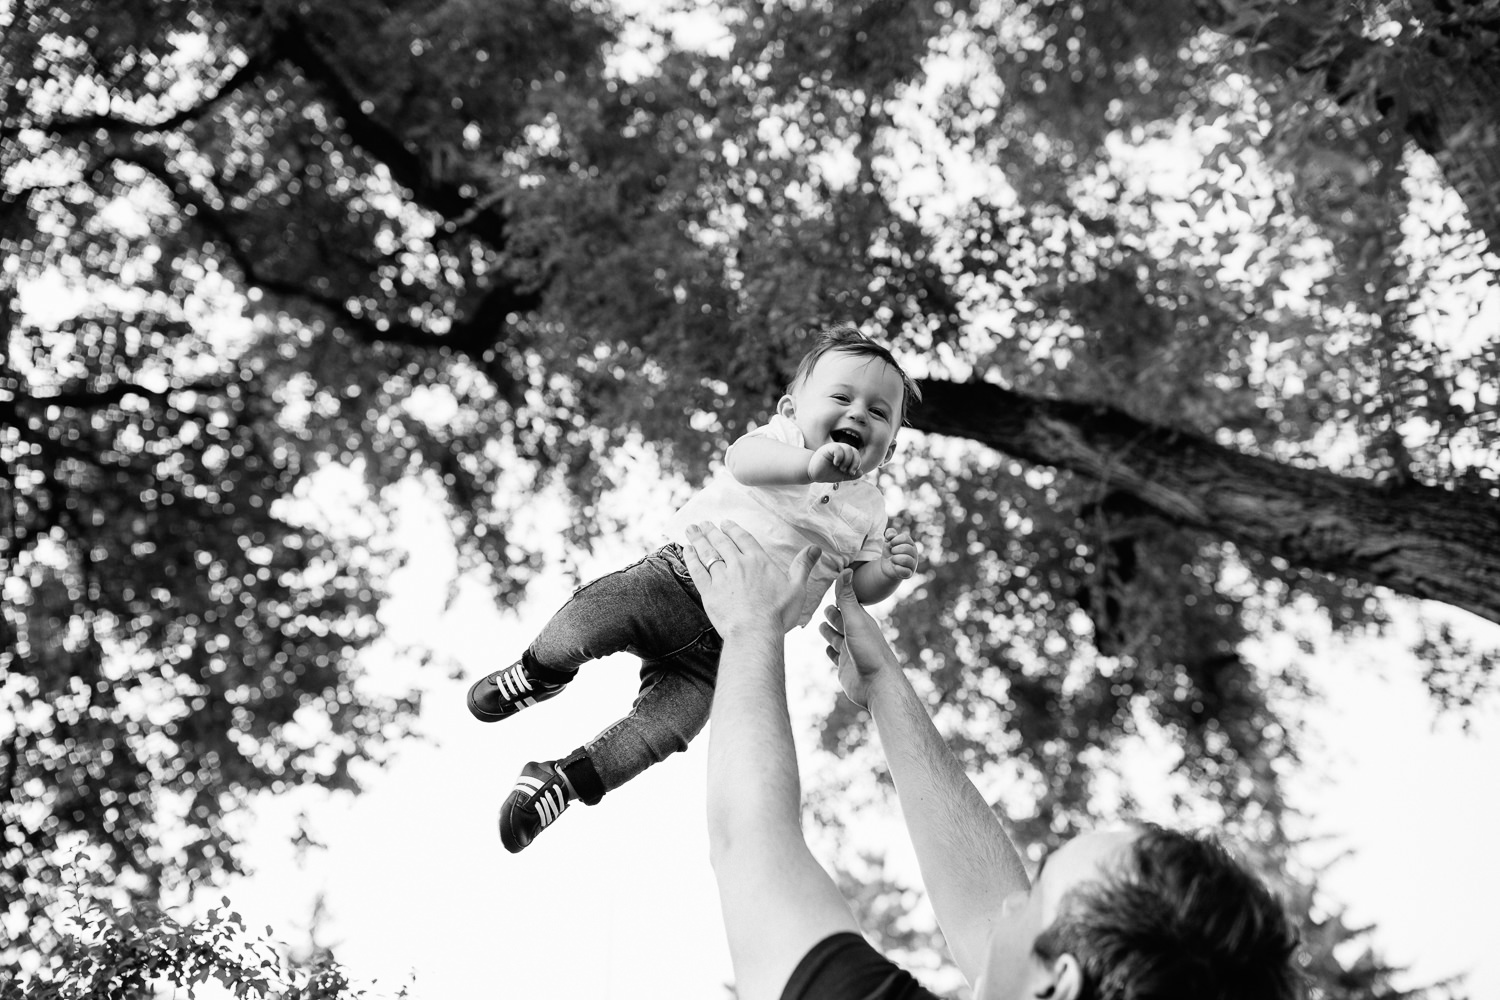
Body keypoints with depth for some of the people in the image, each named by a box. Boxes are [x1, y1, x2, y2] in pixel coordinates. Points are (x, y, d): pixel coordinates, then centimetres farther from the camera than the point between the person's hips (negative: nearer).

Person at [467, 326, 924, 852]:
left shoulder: (867, 509, 15)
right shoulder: (782, 438, 1)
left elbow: (860, 586, 15)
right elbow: (743, 459, -22)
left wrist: (888, 571, -9)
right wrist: (810, 464, -41)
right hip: (684, 574, -3)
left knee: (666, 724, -17)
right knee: (594, 614, -29)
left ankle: (561, 780, -2)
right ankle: (538, 672, 4)